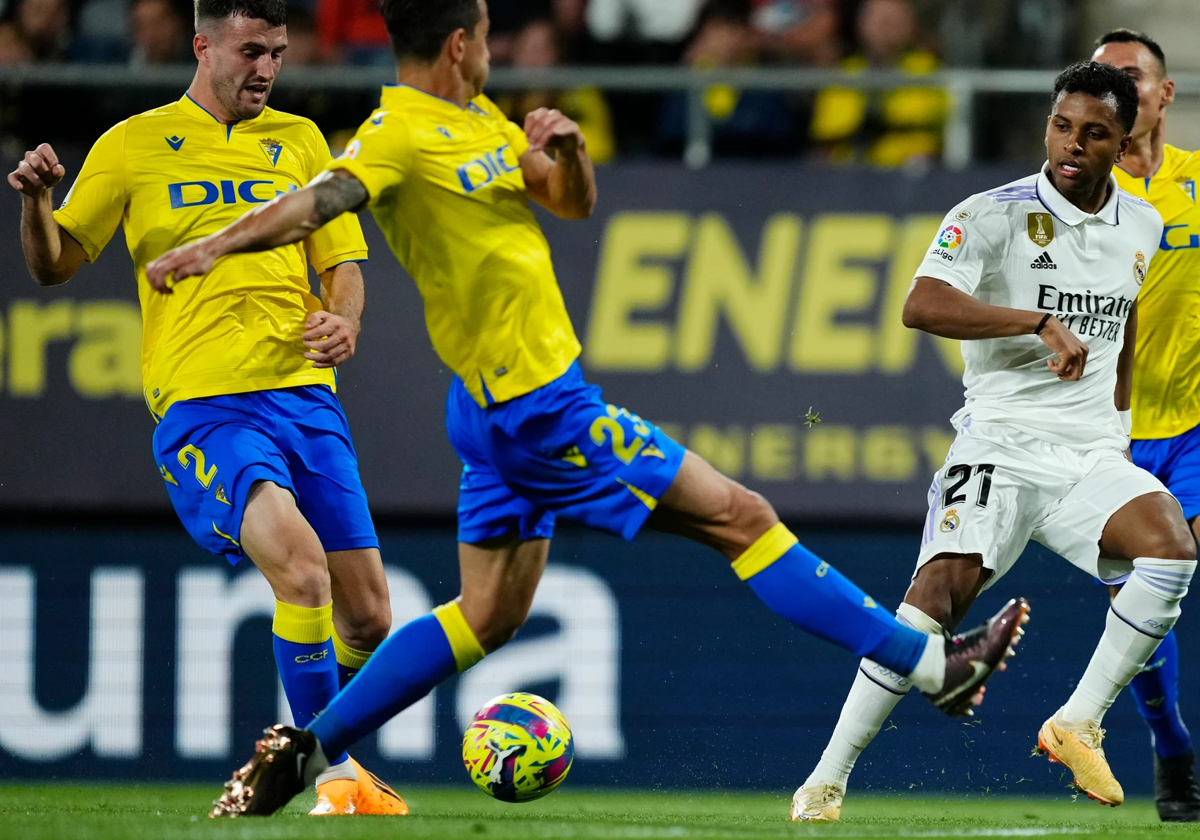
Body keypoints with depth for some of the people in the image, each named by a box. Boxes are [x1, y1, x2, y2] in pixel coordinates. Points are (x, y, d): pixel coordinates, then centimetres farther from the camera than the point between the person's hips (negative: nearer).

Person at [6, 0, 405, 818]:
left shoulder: (297, 140, 15)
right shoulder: (135, 145, 6)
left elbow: (343, 263, 15)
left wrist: (343, 321, -7)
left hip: (304, 394, 4)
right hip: (202, 404, -4)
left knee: (367, 615, 2)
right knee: (301, 565, -28)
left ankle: (326, 752, 30)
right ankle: (333, 779, -16)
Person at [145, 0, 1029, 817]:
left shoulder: (478, 119, 11)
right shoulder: (401, 135, -18)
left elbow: (574, 202, 17)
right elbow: (321, 200, -32)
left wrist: (568, 148, -6)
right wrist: (218, 246, -49)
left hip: (502, 408, 10)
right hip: (541, 406, -10)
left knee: (488, 615, 13)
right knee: (740, 517, -4)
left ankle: (304, 749, 12)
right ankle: (931, 663, 3)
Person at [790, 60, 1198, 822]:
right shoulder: (993, 217, -7)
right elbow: (923, 305, -23)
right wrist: (1040, 321, -30)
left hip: (1092, 453, 4)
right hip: (1000, 444, -4)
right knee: (939, 593, -23)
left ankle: (1078, 724, -10)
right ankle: (827, 780, -13)